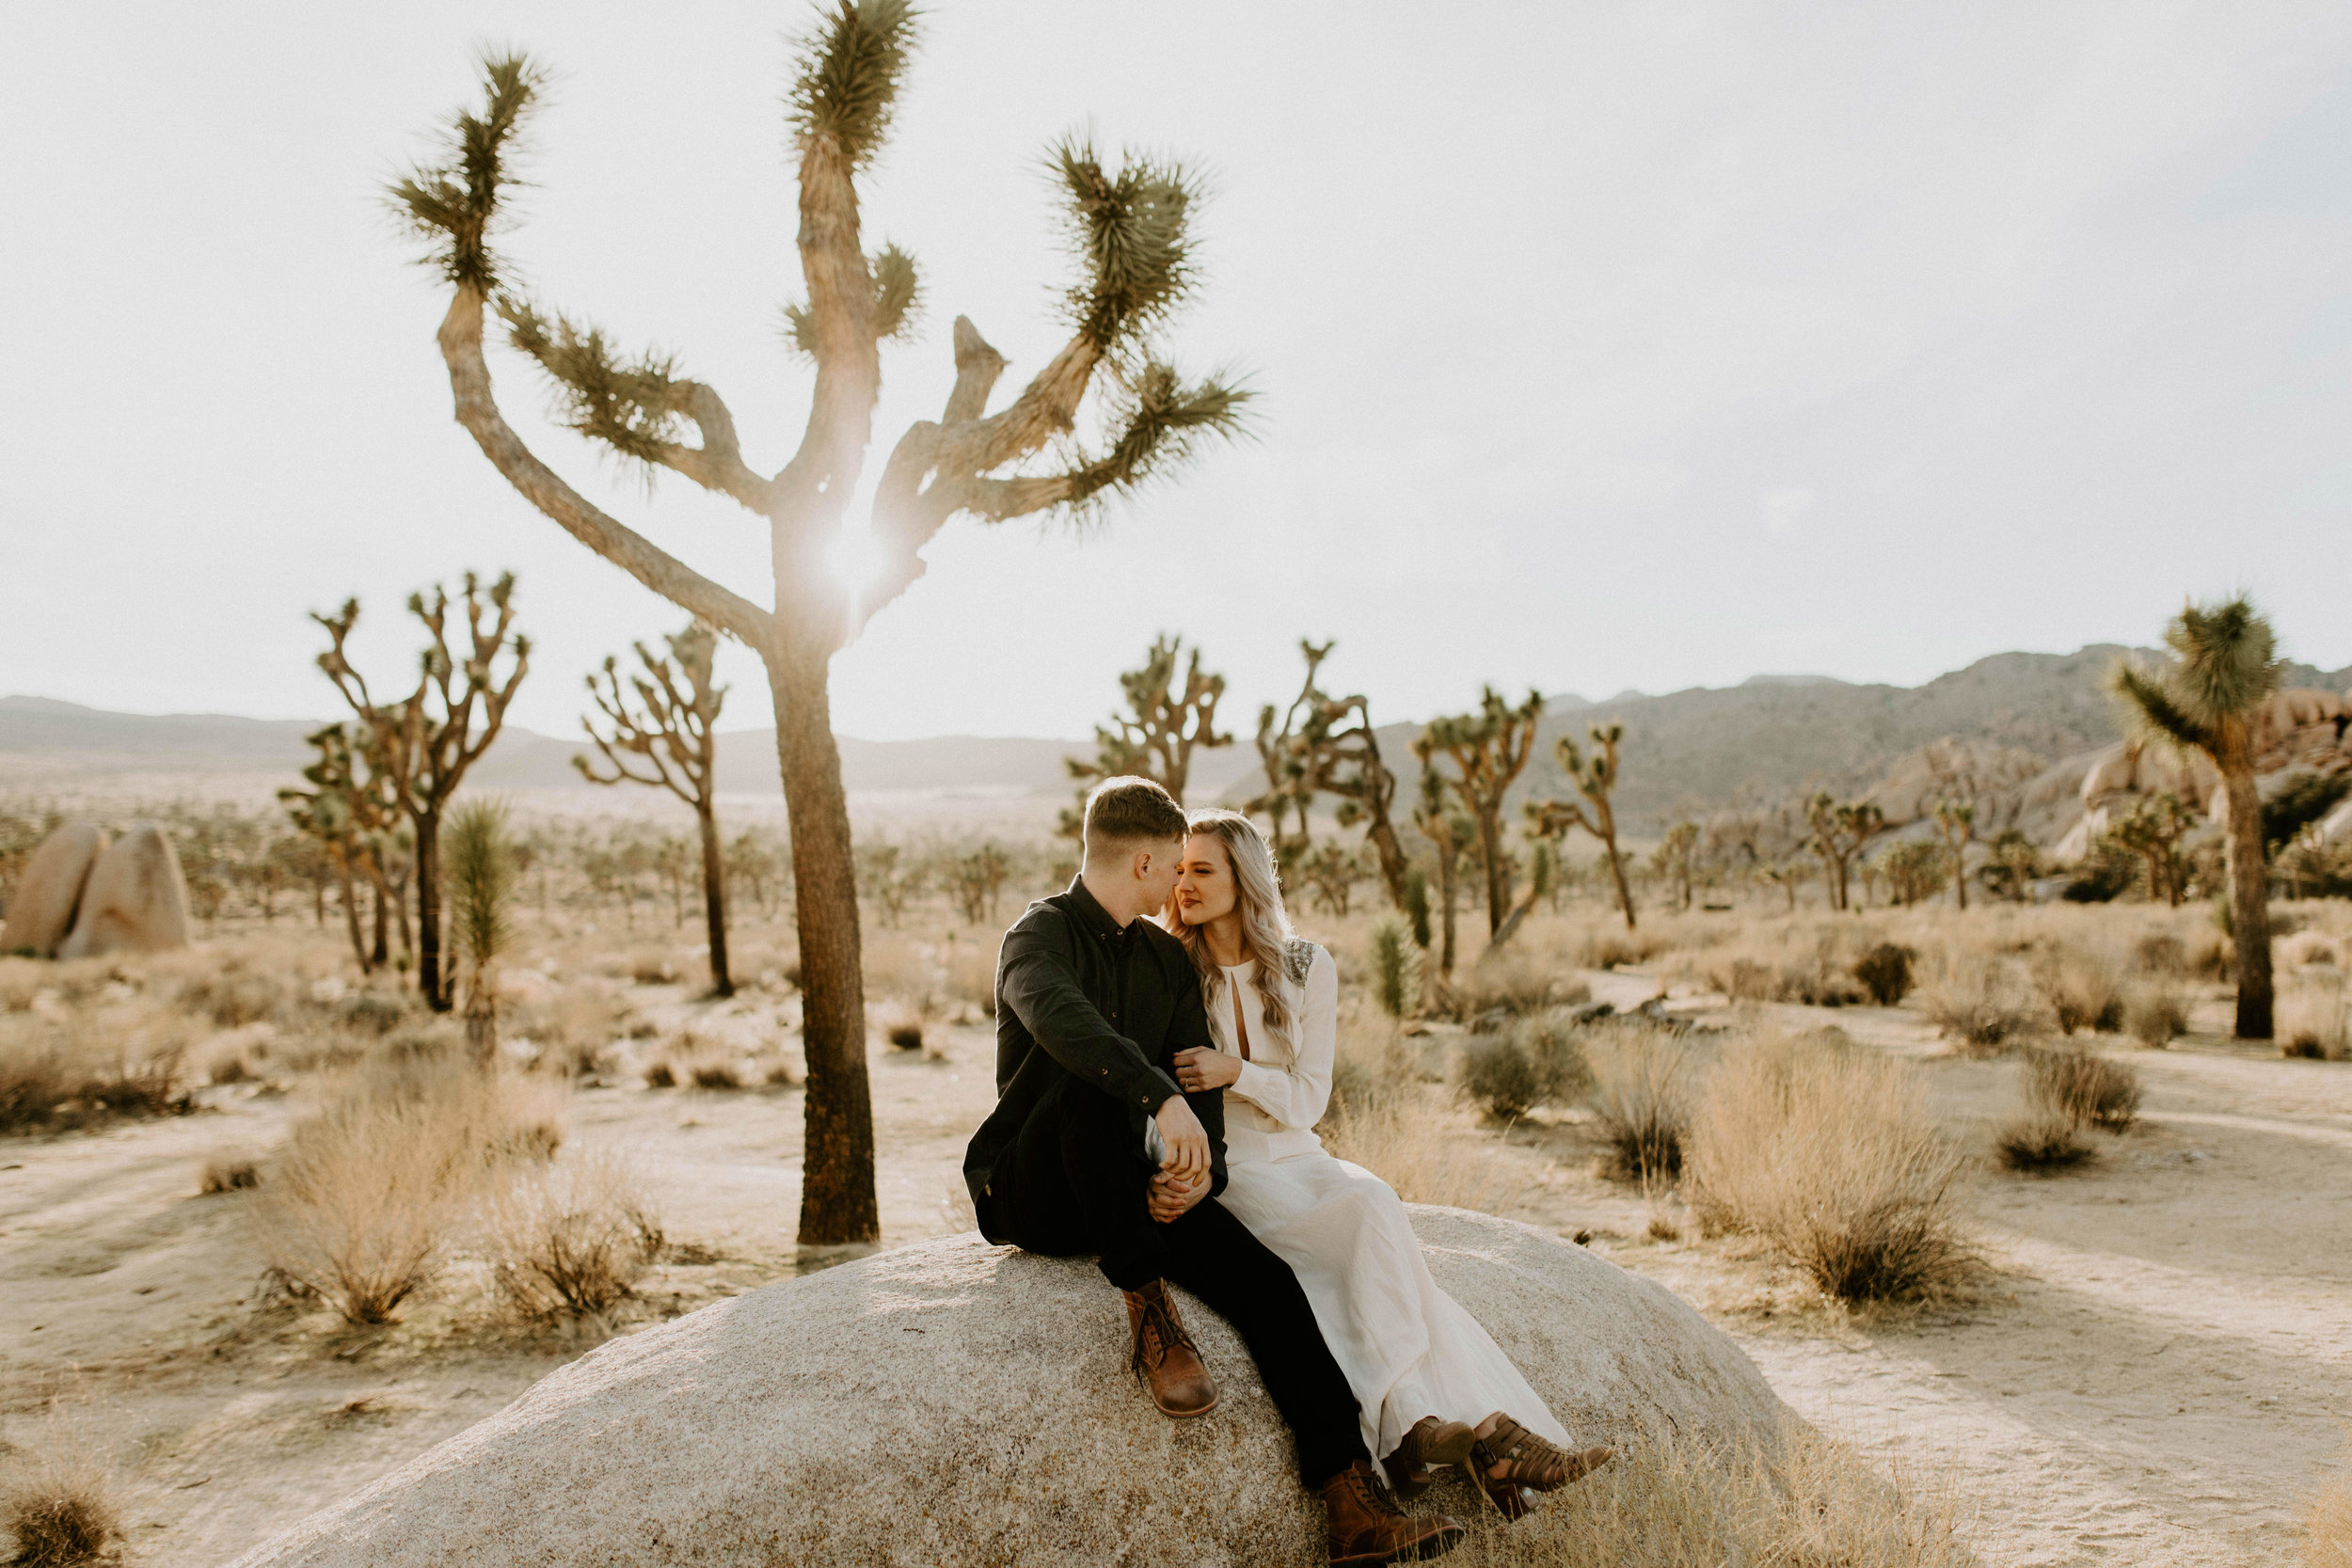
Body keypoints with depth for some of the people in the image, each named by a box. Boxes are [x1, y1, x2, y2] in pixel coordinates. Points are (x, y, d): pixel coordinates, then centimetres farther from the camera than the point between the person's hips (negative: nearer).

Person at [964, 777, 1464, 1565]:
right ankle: (1147, 1308, -26)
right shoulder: (1040, 935, -11)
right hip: (1033, 1193, -5)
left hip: (1134, 1192, 5)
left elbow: (1199, 1080, 5)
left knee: (1265, 1278, -18)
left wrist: (1201, 1169, -16)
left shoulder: (1168, 958, 12)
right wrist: (1161, 1100, -46)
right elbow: (1056, 1015, -35)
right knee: (1092, 1079, -36)